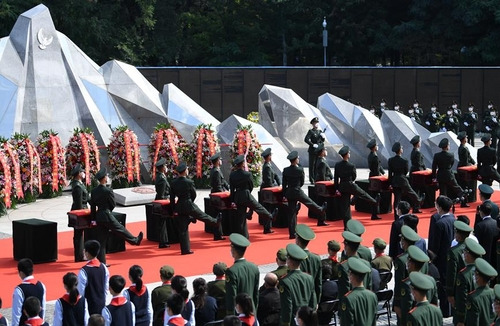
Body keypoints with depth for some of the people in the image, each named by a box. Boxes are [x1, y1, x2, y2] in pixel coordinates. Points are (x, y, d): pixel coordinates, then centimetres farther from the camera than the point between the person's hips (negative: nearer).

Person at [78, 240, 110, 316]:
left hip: (89, 307, -6)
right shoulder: (104, 268, -2)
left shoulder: (84, 271, -20)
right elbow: (106, 289, 7)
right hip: (102, 305, 6)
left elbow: (81, 292, -14)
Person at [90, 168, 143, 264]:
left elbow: (92, 206, 8)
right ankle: (135, 240, 35)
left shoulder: (94, 191, 3)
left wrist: (94, 218, 15)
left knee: (101, 240, 9)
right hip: (107, 216, -6)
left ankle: (101, 262, 10)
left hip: (98, 217, 6)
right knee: (121, 230, 14)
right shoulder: (108, 191, -16)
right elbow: (113, 205, -6)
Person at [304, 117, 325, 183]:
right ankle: (312, 180, 2)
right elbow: (306, 139, -15)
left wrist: (323, 137, -5)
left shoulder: (320, 131, 12)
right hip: (312, 151, -5)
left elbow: (322, 141, 16)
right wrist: (313, 144, -20)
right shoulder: (311, 131, -6)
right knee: (312, 165, -2)